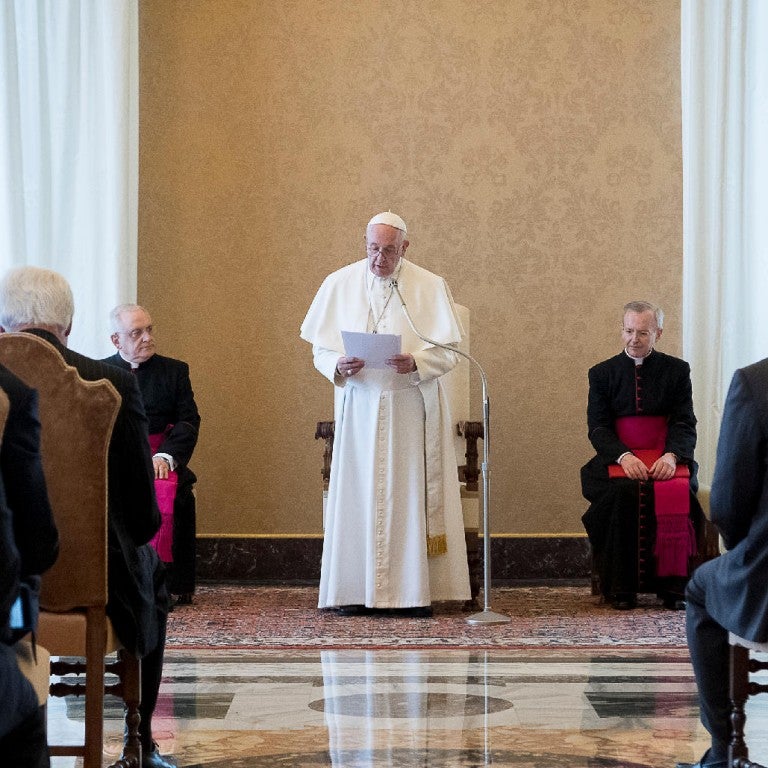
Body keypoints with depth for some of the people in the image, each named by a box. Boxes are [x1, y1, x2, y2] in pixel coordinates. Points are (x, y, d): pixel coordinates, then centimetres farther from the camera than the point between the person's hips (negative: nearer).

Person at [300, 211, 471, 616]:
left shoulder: (430, 287, 2)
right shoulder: (339, 284, 7)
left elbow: (448, 352, 0)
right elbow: (320, 348, 8)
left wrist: (416, 362, -19)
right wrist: (339, 365, -13)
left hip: (411, 407, -1)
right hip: (358, 404, 1)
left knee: (410, 492, -3)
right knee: (357, 494, -1)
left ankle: (414, 591, 0)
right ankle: (356, 591, 3)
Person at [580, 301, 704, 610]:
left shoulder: (677, 370, 11)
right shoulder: (602, 373, 12)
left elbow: (685, 424, 3)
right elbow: (597, 428, 2)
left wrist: (671, 456, -19)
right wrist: (623, 456, -18)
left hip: (666, 460, 0)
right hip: (617, 459, 0)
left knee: (676, 491, -33)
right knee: (625, 490, -34)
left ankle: (672, 584, -25)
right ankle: (621, 587, -26)